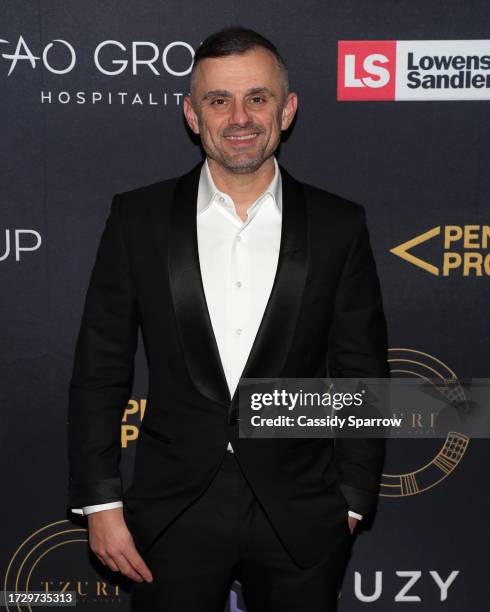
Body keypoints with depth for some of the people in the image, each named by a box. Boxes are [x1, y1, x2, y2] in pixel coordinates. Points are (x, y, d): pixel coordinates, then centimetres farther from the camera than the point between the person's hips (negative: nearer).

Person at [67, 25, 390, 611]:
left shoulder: (339, 226, -2)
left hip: (300, 518, 0)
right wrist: (100, 501, -3)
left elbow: (362, 376, 2)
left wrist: (351, 503, 2)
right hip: (174, 514, 0)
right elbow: (99, 370, 0)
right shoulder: (138, 217, -2)